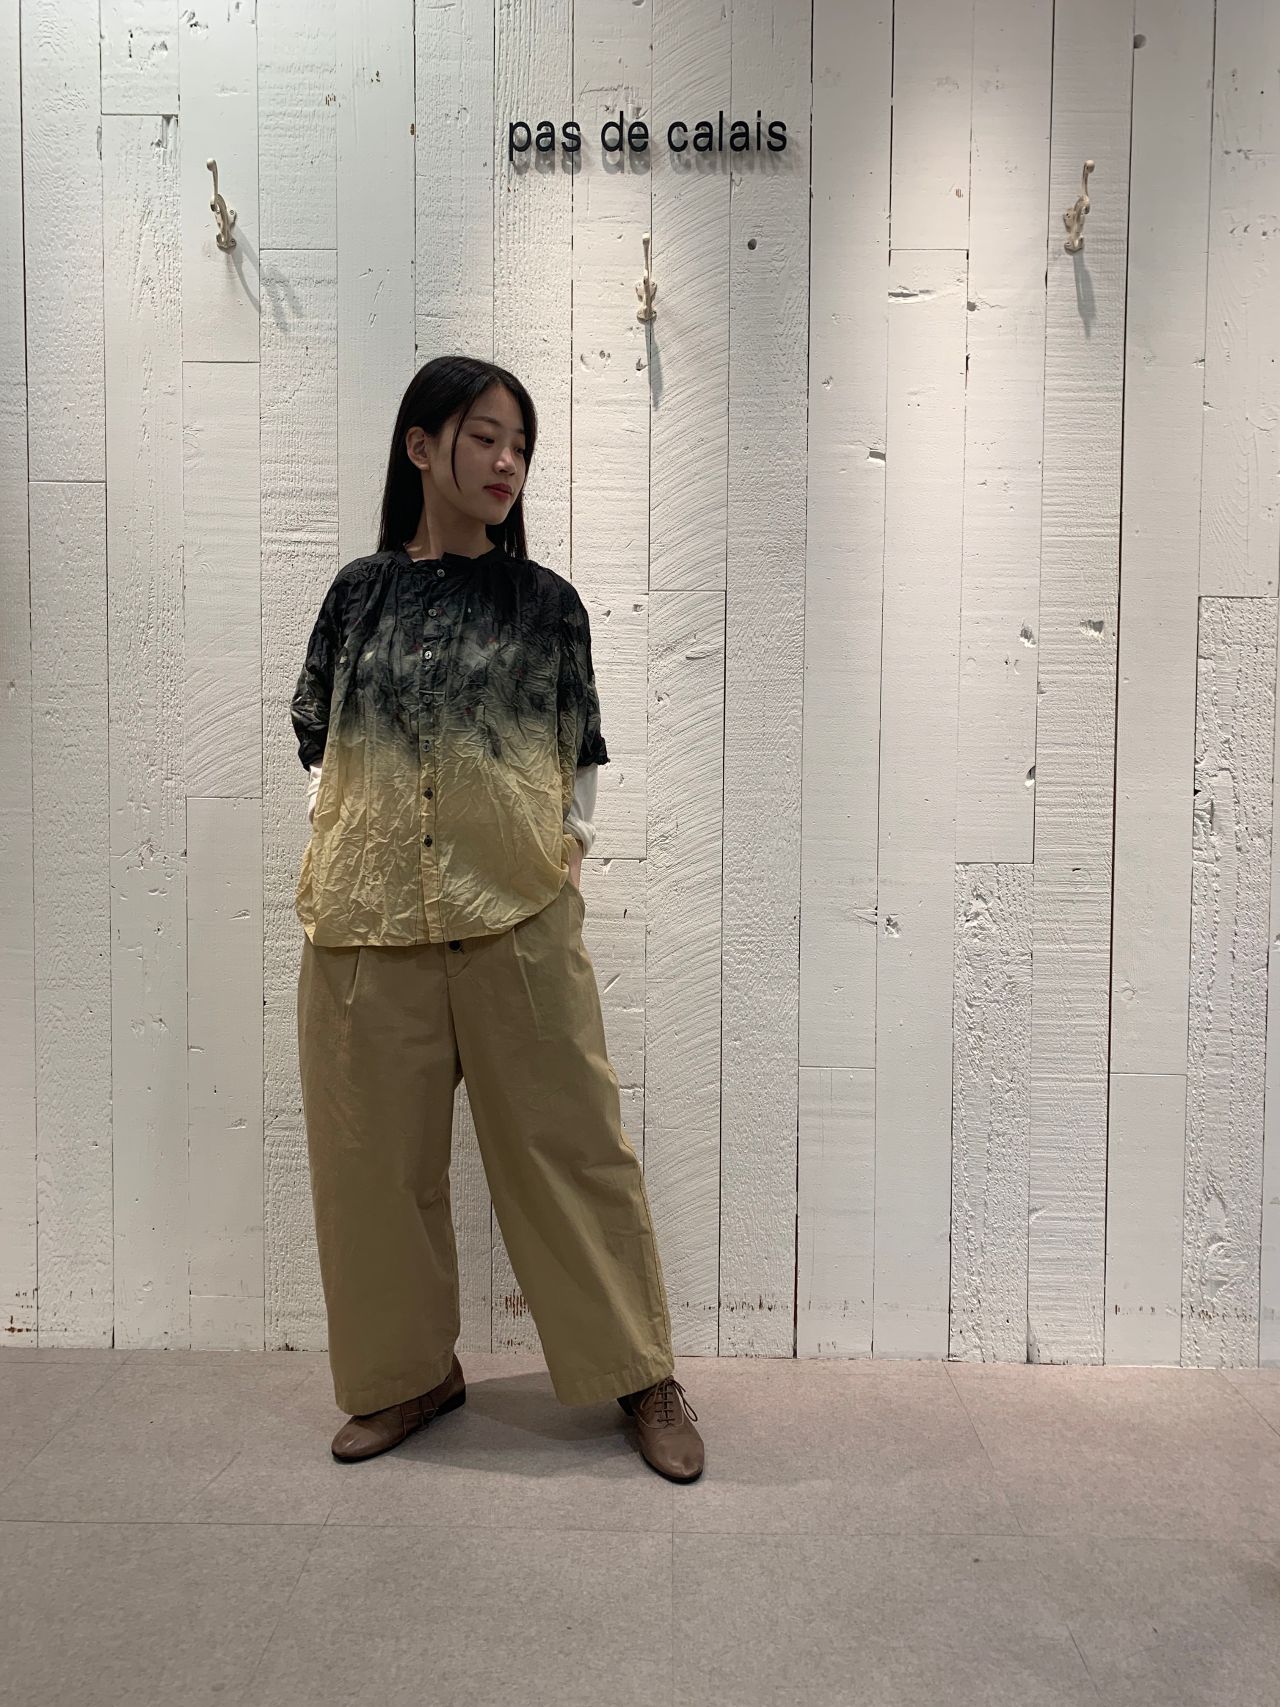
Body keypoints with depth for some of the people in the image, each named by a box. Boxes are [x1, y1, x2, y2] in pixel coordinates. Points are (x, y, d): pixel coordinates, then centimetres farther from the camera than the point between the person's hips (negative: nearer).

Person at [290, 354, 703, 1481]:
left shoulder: (545, 602, 7)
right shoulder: (360, 592, 8)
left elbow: (581, 753, 11)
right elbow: (319, 740, 14)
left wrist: (567, 848, 1)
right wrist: (337, 843, 4)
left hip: (520, 918, -1)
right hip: (366, 921, 2)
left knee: (572, 1142, 3)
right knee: (377, 1157, 9)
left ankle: (643, 1376, 19)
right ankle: (412, 1372, 30)